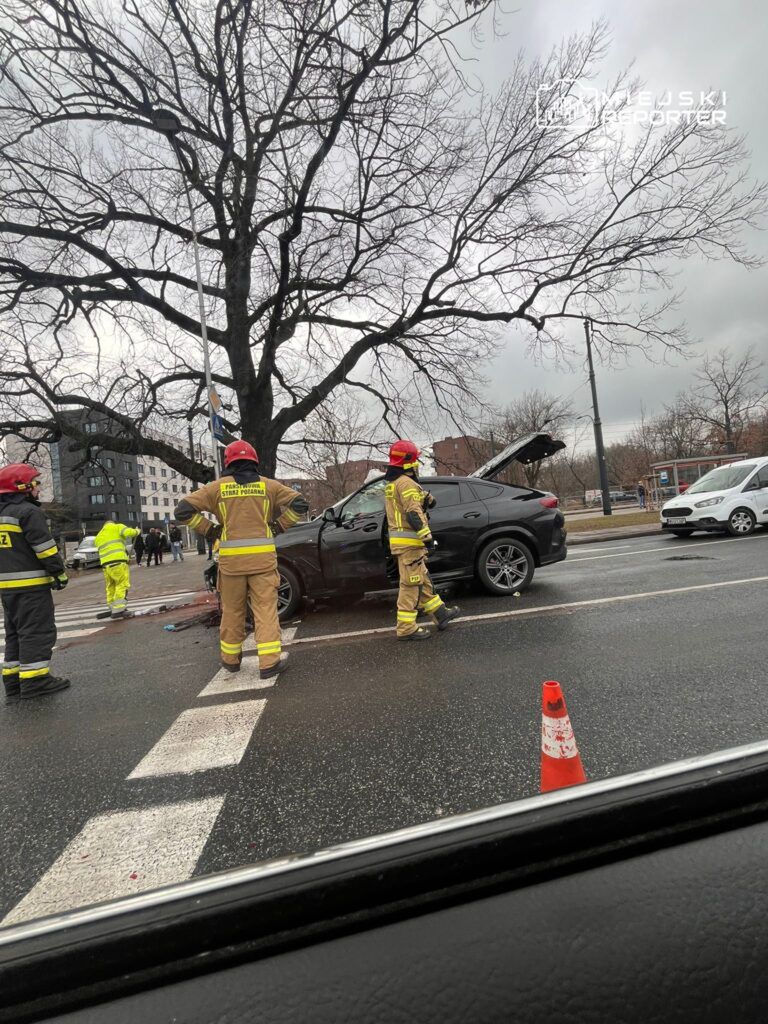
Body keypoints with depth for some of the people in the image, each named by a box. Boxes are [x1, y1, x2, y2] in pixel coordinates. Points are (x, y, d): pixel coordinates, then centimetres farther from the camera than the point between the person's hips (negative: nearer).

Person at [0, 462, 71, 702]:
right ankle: (34, 680, -2)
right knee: (37, 631, -4)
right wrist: (60, 573, -11)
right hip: (31, 583, -9)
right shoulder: (28, 511, -13)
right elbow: (45, 547, -17)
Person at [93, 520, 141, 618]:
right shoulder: (117, 527, 10)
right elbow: (128, 532, -8)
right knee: (122, 585, -4)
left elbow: (102, 550, 24)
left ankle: (113, 608, 24)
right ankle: (118, 610, -12)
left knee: (111, 587, 17)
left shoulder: (98, 536, 28)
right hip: (118, 562, -6)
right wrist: (136, 531, 10)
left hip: (105, 564, 6)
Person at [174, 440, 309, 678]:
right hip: (263, 557, -1)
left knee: (232, 611, 15)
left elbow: (183, 511, -1)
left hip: (231, 559, 1)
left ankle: (231, 659, 29)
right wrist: (278, 526, 7)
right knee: (266, 609, 4)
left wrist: (209, 530, 8)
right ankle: (269, 661, 2)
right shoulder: (267, 485, 5)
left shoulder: (218, 487, 3)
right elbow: (300, 503, 1)